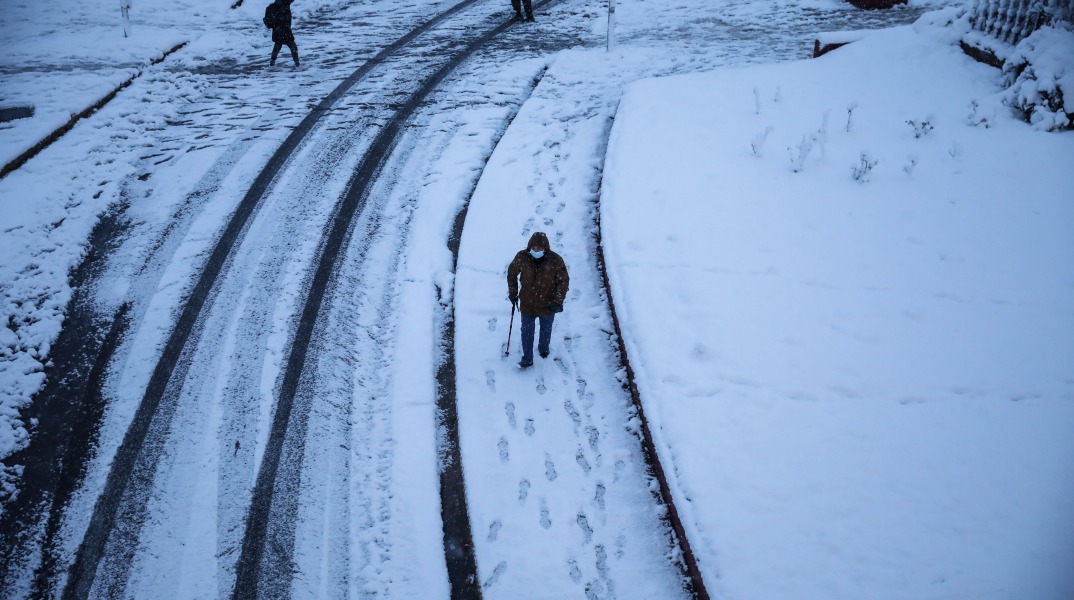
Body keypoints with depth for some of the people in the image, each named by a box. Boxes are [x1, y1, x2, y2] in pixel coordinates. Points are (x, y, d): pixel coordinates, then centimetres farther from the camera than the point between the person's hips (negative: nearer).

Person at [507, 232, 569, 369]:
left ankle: (543, 348, 53)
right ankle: (527, 359, 29)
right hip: (527, 304, 1)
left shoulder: (556, 261, -23)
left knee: (546, 329, 24)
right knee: (527, 332, 12)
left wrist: (557, 301, -16)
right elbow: (511, 273, 2)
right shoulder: (521, 257, -18)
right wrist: (512, 292, 4)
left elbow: (564, 281, -12)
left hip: (547, 305, 0)